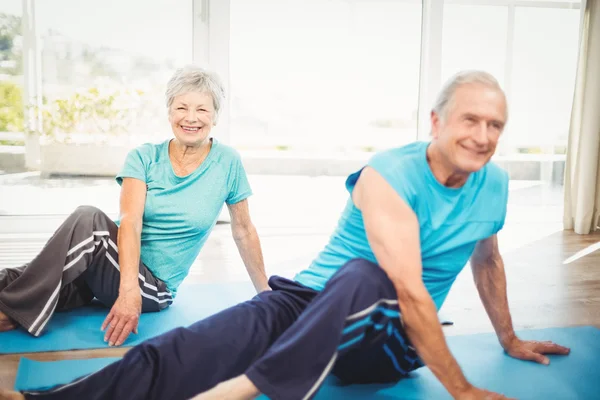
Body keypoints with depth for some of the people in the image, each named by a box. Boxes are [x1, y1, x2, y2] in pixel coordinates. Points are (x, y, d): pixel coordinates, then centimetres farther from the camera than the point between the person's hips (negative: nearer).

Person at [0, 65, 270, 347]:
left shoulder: (227, 163, -4)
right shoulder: (144, 157, -3)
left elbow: (243, 230, 5)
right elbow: (130, 221, -17)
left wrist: (265, 291, 10)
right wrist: (128, 289, -33)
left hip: (153, 285, -2)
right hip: (114, 270, 2)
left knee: (88, 220, -31)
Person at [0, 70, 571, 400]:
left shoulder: (494, 185, 3)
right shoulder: (389, 174, -15)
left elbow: (487, 261, 23)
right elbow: (410, 291, -22)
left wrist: (508, 338, 33)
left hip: (390, 343, 3)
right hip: (310, 300, -3)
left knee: (363, 277, -39)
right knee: (184, 350, -29)